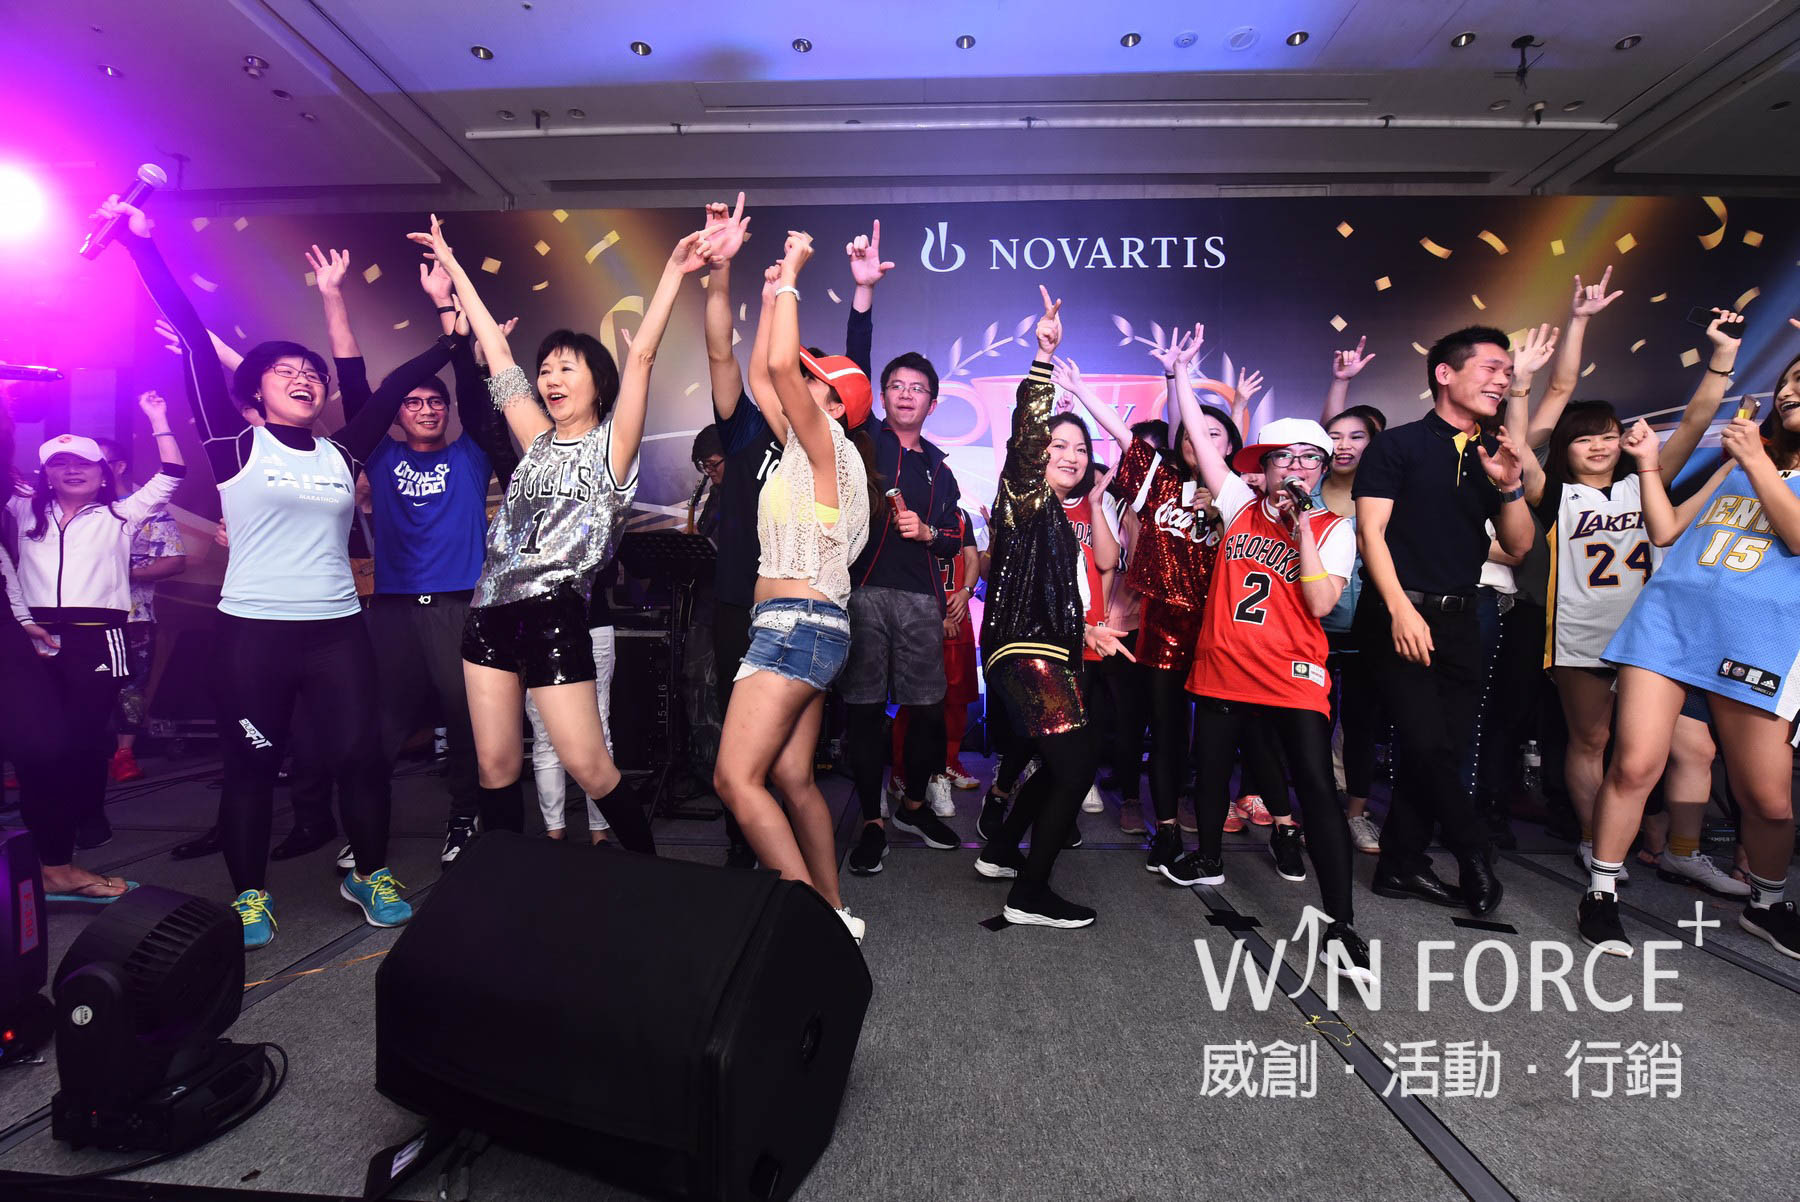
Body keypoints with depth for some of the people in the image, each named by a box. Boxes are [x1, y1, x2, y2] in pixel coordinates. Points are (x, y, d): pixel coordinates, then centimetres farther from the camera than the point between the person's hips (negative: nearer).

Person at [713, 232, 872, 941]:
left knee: (736, 777, -15)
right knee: (791, 781, 9)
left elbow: (782, 362, -17)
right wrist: (773, 295, 24)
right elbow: (760, 376, 25)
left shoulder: (829, 446, -5)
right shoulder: (803, 451, 19)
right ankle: (831, 914, 16)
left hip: (797, 623, -10)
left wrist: (792, 273, -5)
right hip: (800, 627, 10)